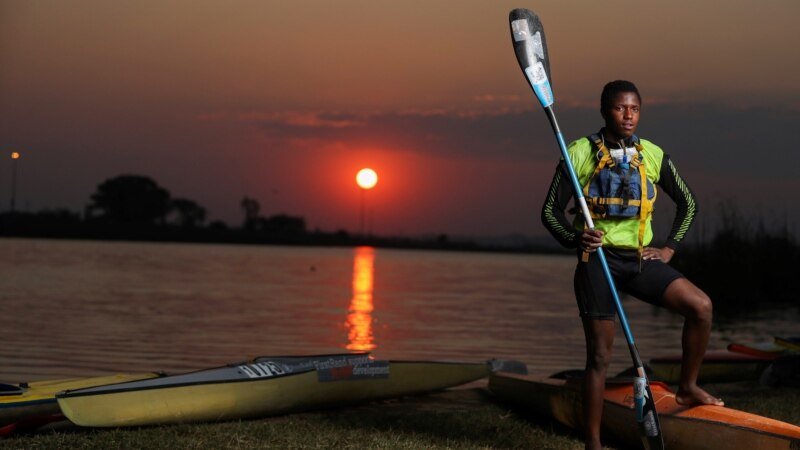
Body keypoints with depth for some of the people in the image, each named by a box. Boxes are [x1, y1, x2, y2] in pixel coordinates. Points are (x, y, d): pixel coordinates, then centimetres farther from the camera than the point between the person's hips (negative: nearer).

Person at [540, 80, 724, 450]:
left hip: (641, 260, 3)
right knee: (599, 354, -2)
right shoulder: (580, 153, -4)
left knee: (701, 305, -14)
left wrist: (669, 248, 7)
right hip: (598, 259, -3)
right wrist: (575, 237, -21)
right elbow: (551, 210, -2)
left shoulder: (653, 155, 5)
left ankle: (687, 389, 7)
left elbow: (688, 202, 17)